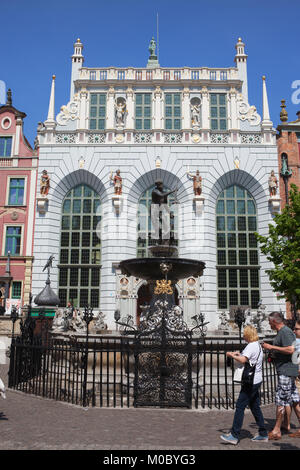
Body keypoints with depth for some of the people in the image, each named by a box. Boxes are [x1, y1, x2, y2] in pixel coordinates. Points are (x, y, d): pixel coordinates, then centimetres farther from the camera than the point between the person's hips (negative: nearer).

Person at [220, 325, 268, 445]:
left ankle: (234, 435, -5)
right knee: (255, 406, 16)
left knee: (240, 406, -7)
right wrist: (239, 353, 16)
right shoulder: (258, 345, 15)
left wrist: (232, 355, -14)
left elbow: (243, 360, -29)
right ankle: (263, 434, 21)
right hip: (256, 380, 10)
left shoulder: (251, 346, -16)